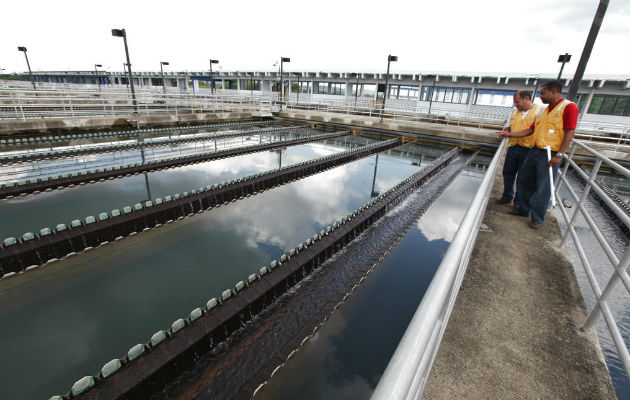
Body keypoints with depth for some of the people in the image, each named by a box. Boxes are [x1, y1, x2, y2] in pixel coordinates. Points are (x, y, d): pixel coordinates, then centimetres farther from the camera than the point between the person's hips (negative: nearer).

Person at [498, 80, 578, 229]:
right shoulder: (544, 112, 16)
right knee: (524, 181, 14)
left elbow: (569, 133, -13)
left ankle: (537, 218, 12)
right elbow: (529, 130, 18)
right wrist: (509, 134, 11)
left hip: (550, 155, -8)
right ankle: (523, 209, 29)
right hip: (535, 151, 8)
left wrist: (559, 155, -19)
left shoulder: (569, 107, -8)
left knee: (543, 189, 0)